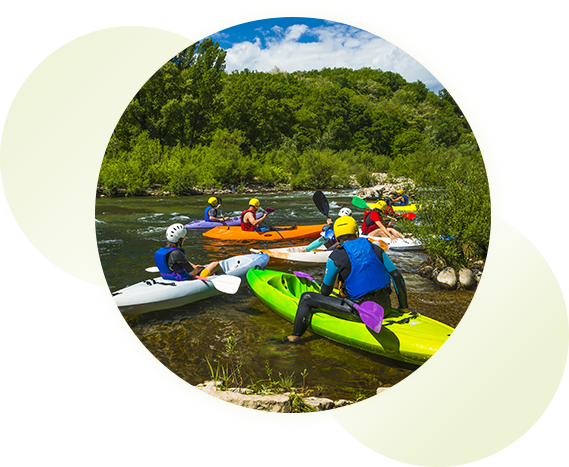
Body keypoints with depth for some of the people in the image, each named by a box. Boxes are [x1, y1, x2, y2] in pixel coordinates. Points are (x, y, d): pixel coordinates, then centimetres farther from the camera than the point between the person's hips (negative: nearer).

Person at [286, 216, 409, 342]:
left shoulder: (336, 256, -7)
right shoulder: (375, 249, 5)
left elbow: (326, 289, 3)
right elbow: (397, 276, 5)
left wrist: (320, 305, 26)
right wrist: (404, 307, 17)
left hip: (360, 313, -5)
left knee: (307, 297, 6)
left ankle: (295, 336, 17)